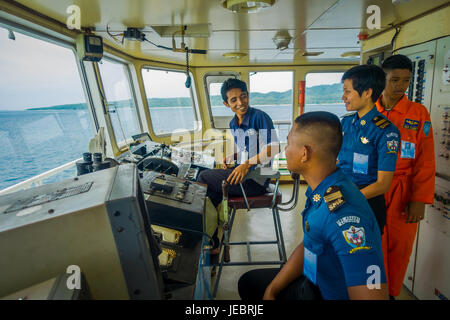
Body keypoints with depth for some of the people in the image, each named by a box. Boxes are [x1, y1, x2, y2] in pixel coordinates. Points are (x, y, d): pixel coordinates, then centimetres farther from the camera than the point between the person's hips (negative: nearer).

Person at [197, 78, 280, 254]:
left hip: (257, 181, -8)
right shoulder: (233, 124, 11)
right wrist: (230, 157, 2)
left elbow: (274, 148, -22)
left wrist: (248, 163, -29)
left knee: (203, 178, -10)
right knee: (210, 194, 3)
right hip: (242, 174, 8)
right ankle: (212, 244, 19)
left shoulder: (260, 117, -13)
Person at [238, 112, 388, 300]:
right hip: (314, 283, 7)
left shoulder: (343, 215, -35)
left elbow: (373, 295, -35)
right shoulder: (318, 191, -5)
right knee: (248, 283, 18)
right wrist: (271, 291, 1)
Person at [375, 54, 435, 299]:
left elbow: (425, 161, -1)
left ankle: (392, 292, 34)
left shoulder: (418, 113, 0)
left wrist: (420, 200, -7)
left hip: (403, 194, 0)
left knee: (399, 248, 11)